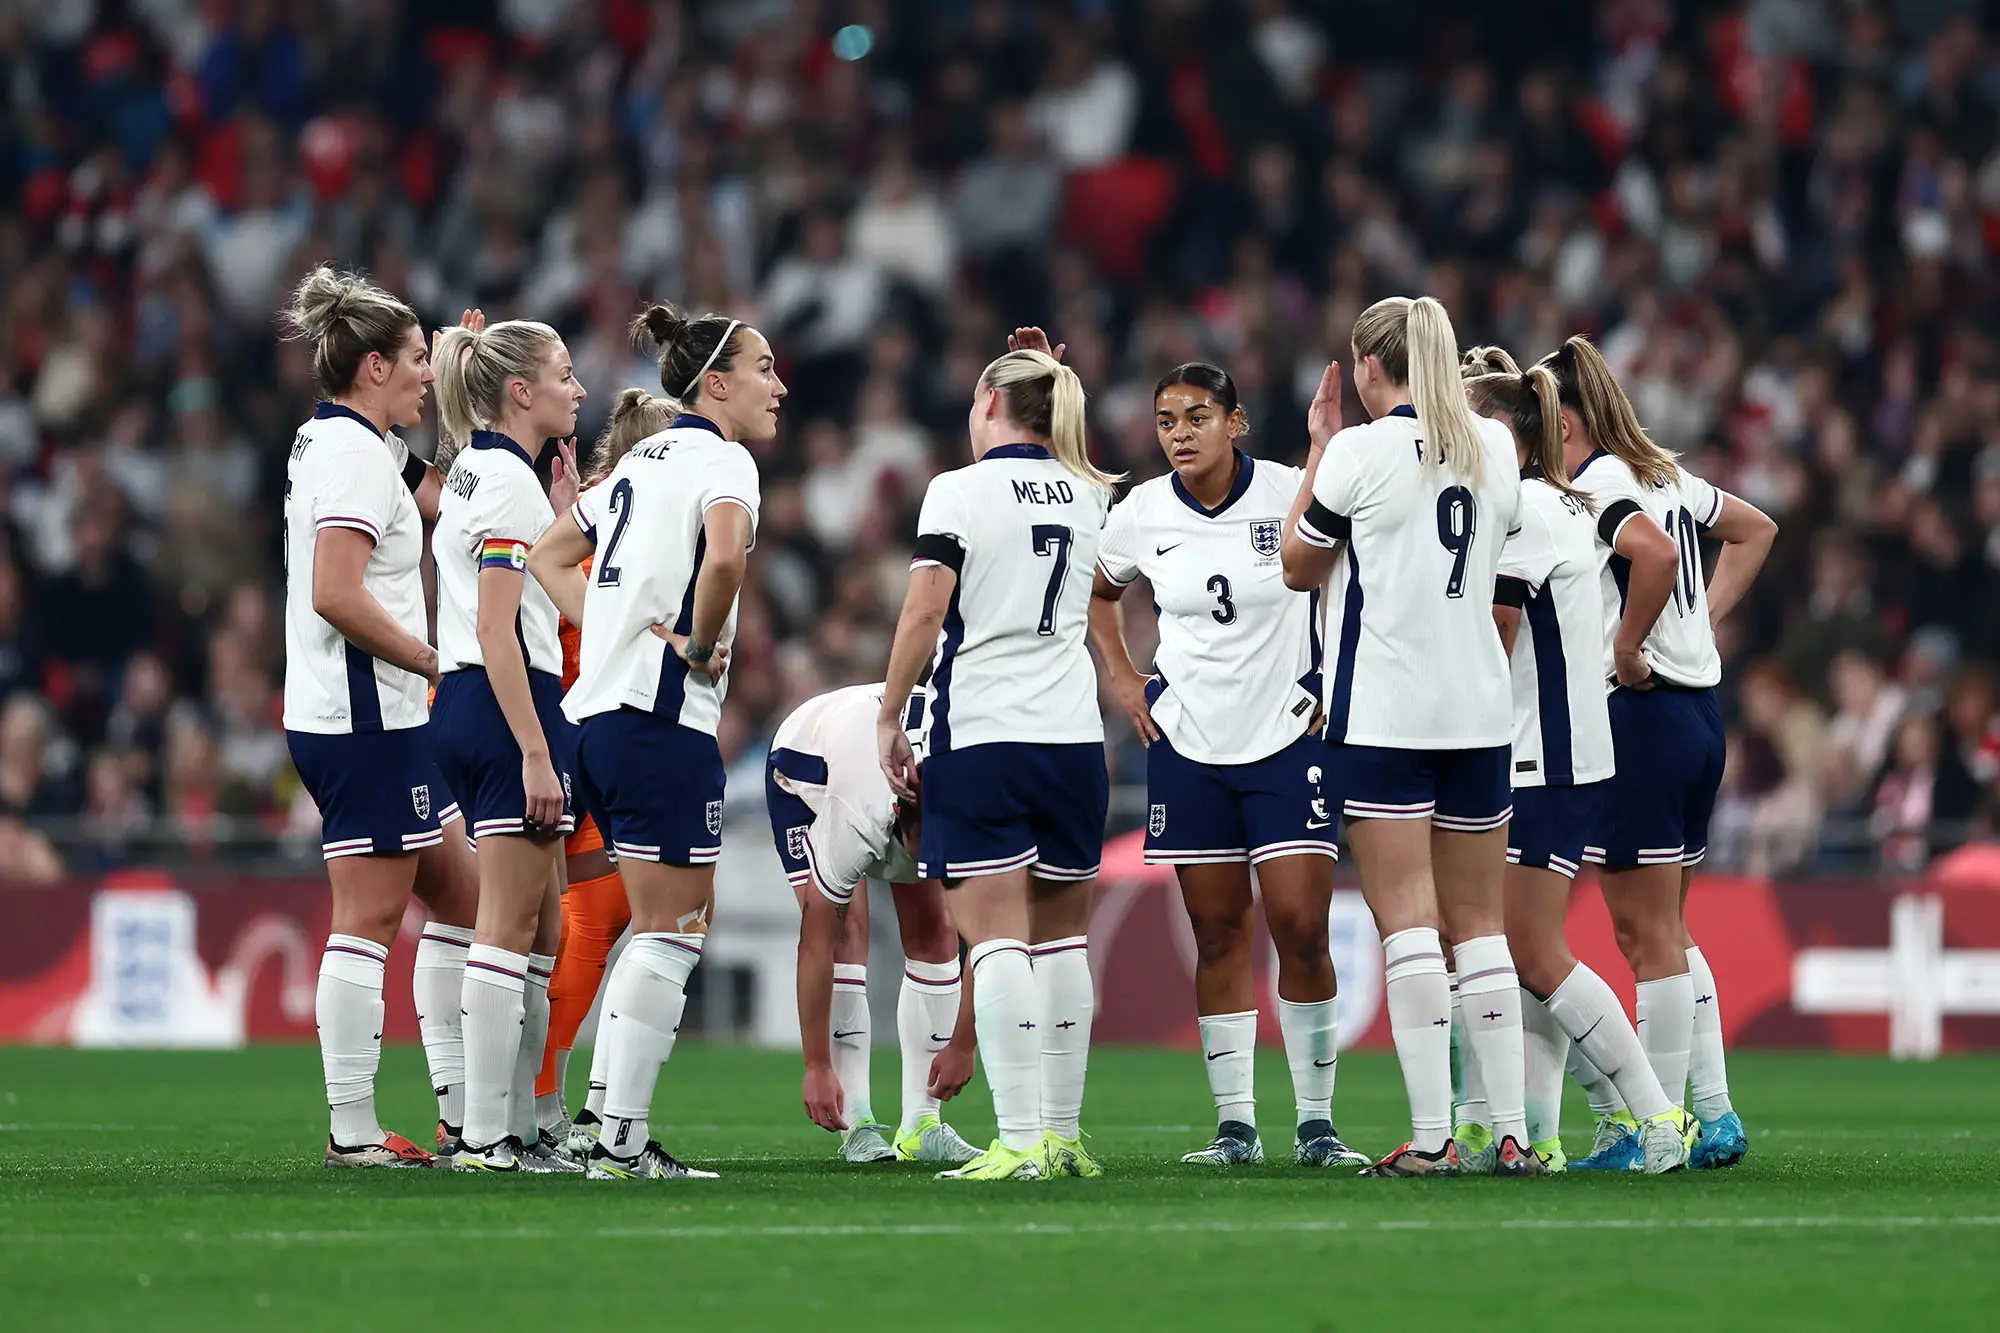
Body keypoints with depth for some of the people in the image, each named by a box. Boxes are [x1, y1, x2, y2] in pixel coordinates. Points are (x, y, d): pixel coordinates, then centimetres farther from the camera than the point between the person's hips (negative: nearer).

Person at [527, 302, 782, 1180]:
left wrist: (617, 629, 11)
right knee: (668, 934, -4)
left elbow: (549, 557, 24)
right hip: (664, 720, -9)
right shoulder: (722, 460, -8)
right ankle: (621, 1142, -5)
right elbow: (726, 554, -29)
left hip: (599, 711, 9)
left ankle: (610, 1119, 14)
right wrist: (701, 645, -14)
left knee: (671, 924, 15)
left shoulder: (645, 459, 19)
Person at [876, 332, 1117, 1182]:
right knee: (1063, 936, 11)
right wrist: (1049, 372, 34)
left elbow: (924, 612, -13)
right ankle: (1063, 1135, 12)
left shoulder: (960, 491, -6)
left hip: (981, 736, -5)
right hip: (1074, 732, 5)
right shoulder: (1090, 495, 11)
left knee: (996, 936, -8)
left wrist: (890, 718, -3)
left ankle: (1021, 1140, -16)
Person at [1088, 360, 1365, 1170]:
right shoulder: (1142, 514, 1)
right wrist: (1124, 684, 10)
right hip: (1188, 741, 3)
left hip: (1288, 736, -3)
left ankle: (1317, 1122, 1)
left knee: (1301, 928, -8)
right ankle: (1235, 1124, 9)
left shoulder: (1292, 496, -9)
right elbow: (1097, 594, 21)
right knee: (1218, 935, 4)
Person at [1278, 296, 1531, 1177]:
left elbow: (1300, 568, 5)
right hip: (1480, 708, 5)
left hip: (1382, 709, -5)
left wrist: (1319, 447, 12)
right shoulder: (1495, 448, 7)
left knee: (1406, 919, -7)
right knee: (1478, 923, 9)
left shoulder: (1360, 452, -9)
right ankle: (1511, 1131, 6)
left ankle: (1431, 1137, -13)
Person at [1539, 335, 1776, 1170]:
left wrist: (1628, 648, -19)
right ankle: (1714, 1117, 15)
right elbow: (1754, 529, 29)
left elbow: (1655, 554, -31)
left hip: (1638, 715, -9)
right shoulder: (1663, 476, 15)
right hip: (1699, 710, 9)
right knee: (1667, 930, 15)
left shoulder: (1592, 486, -12)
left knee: (1646, 935, -4)